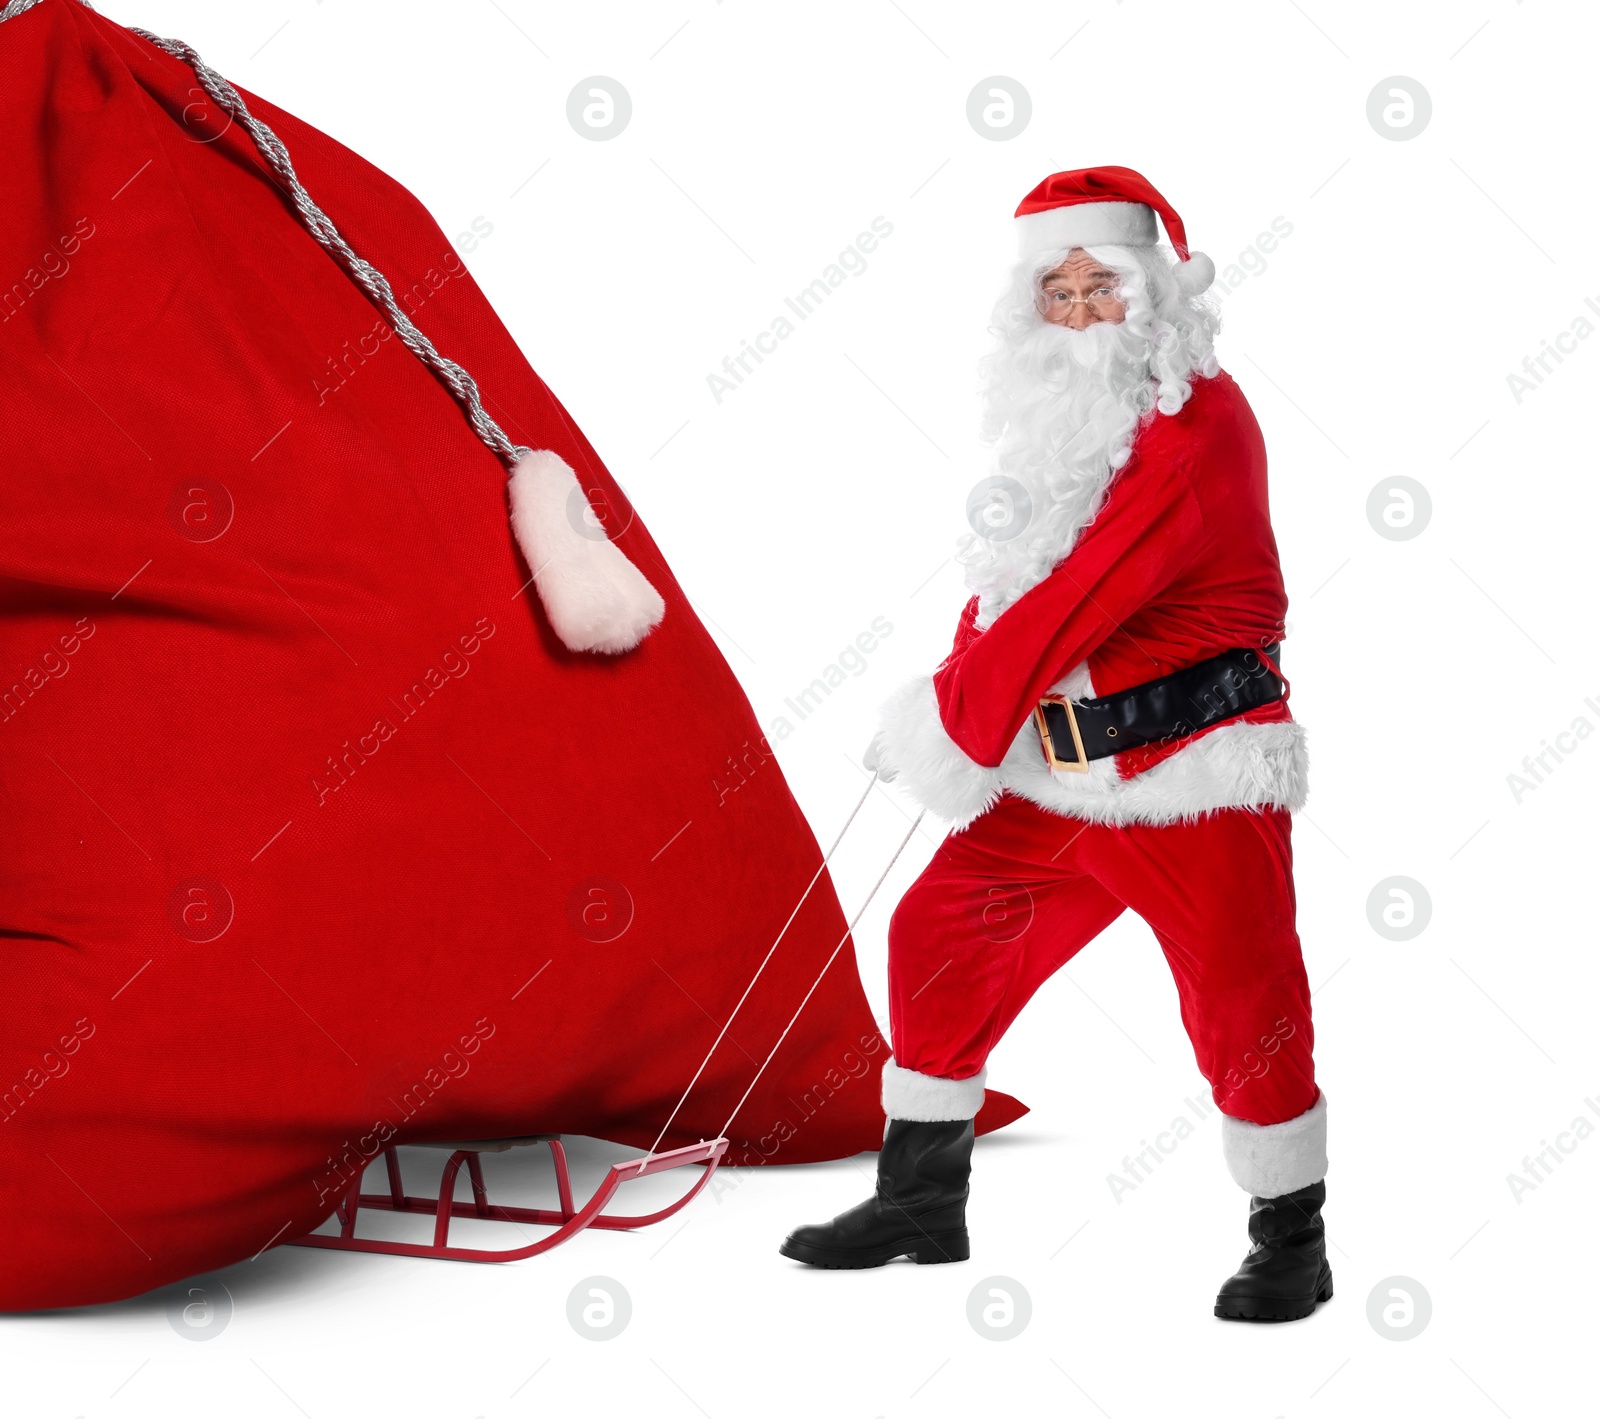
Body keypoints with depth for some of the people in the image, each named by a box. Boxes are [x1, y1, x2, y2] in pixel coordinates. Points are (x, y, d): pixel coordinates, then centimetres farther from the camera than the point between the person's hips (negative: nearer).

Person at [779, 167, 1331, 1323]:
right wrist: (950, 701, 0)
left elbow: (1079, 597, -20)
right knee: (939, 935, 9)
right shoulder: (1063, 416, 13)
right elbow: (1013, 581, 16)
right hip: (1061, 776, 8)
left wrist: (956, 730, -15)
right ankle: (922, 1202, 23)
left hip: (1195, 773, -8)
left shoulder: (1196, 424, -15)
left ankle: (1292, 1247, 18)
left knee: (1241, 1004, -3)